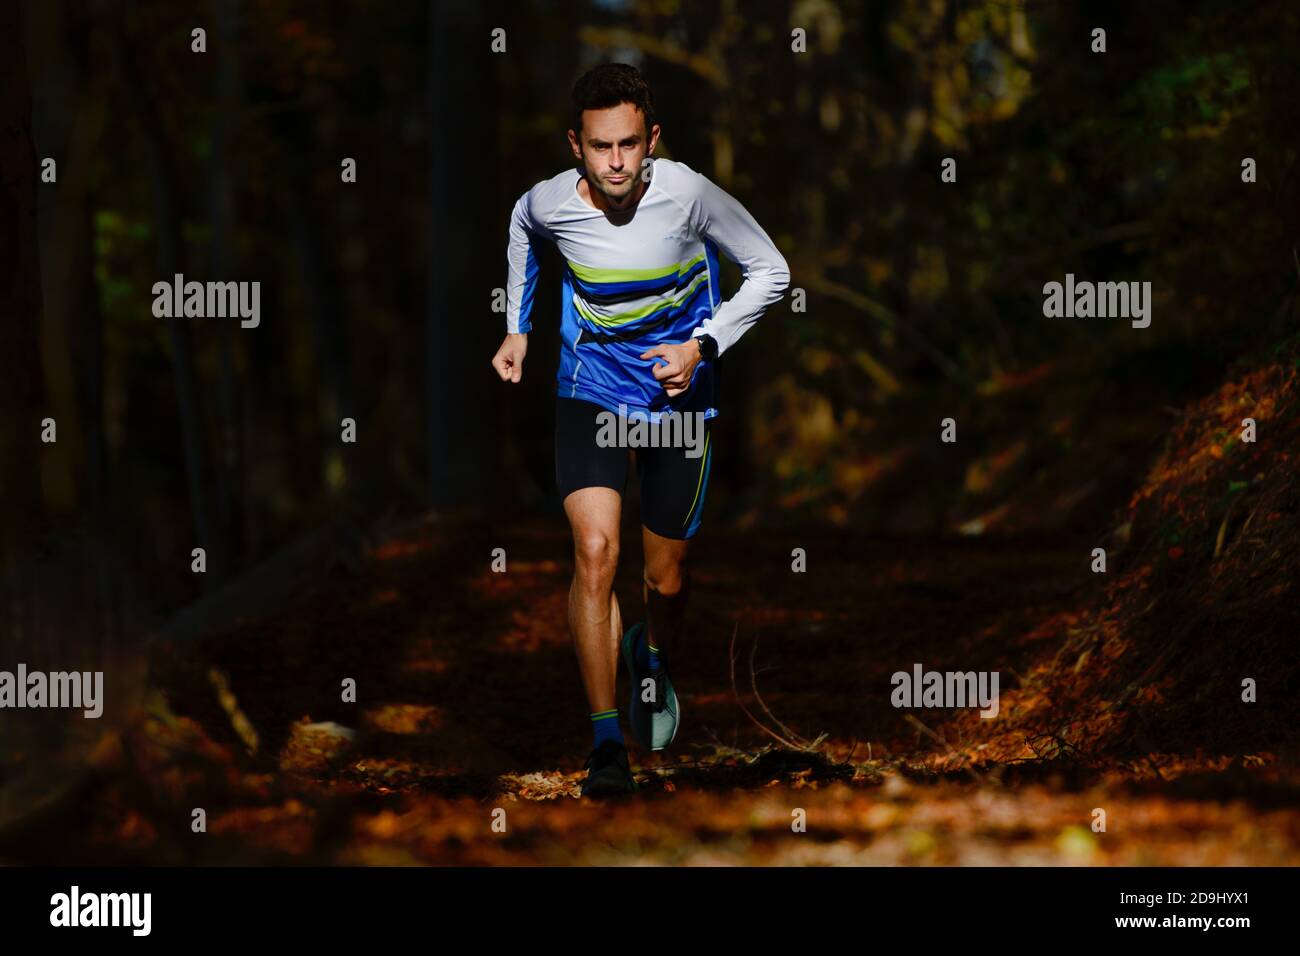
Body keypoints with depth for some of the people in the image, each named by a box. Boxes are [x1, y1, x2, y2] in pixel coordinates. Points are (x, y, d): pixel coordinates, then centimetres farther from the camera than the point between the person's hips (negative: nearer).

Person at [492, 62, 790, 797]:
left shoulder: (687, 196, -22)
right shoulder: (550, 204, -15)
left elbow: (770, 273, -8)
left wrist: (702, 347, -18)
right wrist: (517, 328, 12)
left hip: (679, 398, 0)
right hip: (590, 392, 0)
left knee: (667, 578, 9)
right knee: (595, 552, -19)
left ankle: (652, 659, 47)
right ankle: (607, 741, -14)